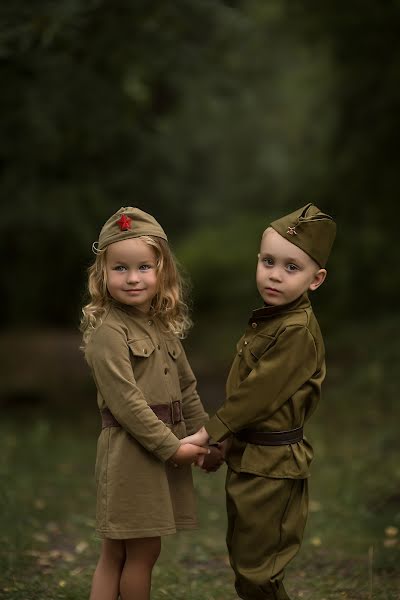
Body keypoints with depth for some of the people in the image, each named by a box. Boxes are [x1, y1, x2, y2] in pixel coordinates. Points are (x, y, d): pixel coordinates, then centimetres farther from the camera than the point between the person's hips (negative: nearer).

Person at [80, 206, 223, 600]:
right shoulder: (108, 332, -14)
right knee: (143, 552, 0)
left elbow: (186, 389, 17)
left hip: (165, 445, 8)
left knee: (116, 553, 12)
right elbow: (125, 401, -19)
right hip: (130, 449, -8)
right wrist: (171, 446, -17)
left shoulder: (164, 328, 12)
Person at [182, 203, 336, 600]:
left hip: (272, 466, -10)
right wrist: (222, 441, 11)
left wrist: (208, 434, -16)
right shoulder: (267, 322, 8)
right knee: (242, 556, 20)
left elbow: (258, 394, -22)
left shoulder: (298, 331, -21)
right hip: (248, 457, 10)